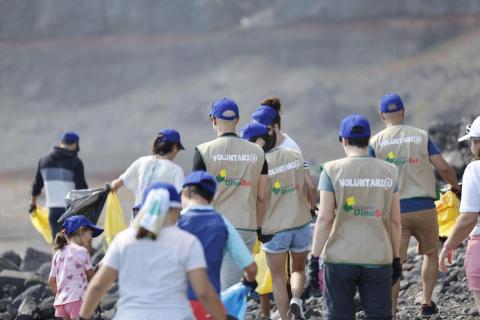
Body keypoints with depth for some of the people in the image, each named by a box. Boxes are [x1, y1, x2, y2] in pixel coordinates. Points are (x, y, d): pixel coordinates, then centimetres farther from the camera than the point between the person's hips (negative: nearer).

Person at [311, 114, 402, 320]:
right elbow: (395, 221, 5)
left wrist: (315, 256, -4)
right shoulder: (389, 172, 3)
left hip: (340, 258, -2)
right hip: (379, 259, 2)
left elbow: (325, 218, -9)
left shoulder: (332, 171, -5)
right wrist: (396, 258, 13)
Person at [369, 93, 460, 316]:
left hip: (394, 210, 0)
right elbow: (443, 167, -3)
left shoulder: (375, 142, 1)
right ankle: (426, 301, 15)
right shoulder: (421, 136, 2)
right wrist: (455, 185, 16)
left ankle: (391, 313, 0)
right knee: (431, 253, 22)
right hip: (424, 207, 0)